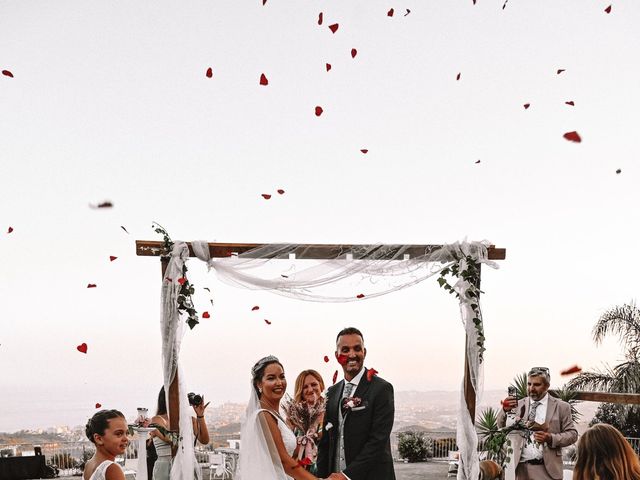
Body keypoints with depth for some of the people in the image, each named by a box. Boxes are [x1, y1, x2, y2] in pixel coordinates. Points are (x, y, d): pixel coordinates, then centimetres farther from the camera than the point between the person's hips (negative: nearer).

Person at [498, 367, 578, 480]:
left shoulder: (561, 407, 5)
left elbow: (572, 434, 2)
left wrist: (551, 438, -15)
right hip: (521, 467, 2)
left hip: (547, 469, -2)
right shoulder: (519, 404, 10)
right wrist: (505, 410, -19)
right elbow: (502, 427, 2)